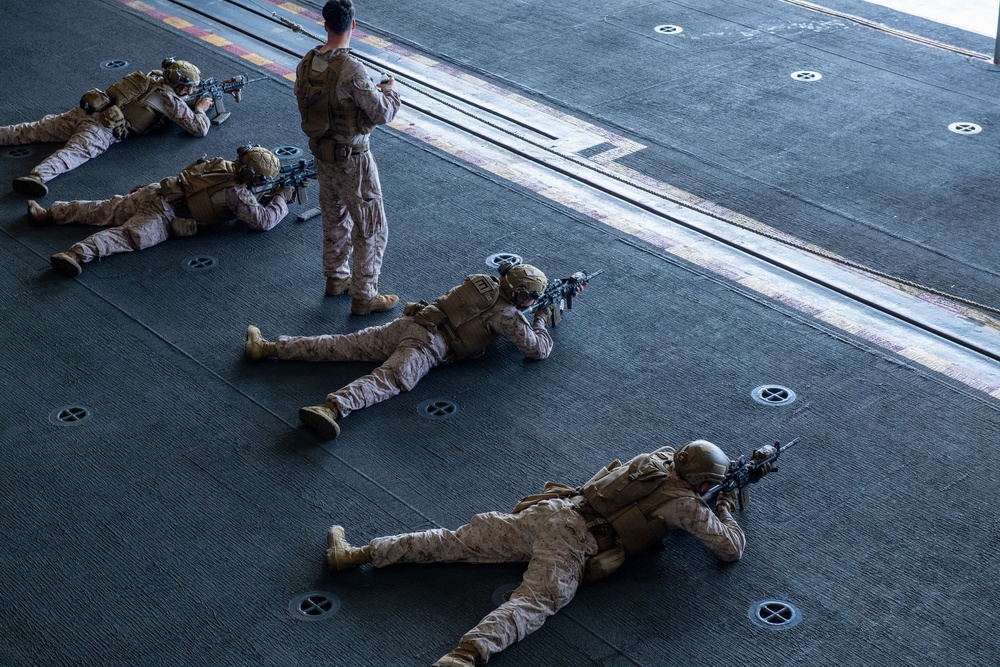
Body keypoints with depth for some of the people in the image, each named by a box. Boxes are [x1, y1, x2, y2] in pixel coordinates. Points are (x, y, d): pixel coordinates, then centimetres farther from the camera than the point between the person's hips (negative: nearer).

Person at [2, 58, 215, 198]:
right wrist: (200, 109, 20)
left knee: (32, 130, 8)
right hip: (102, 129, -8)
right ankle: (37, 177, -58)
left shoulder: (153, 77, 22)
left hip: (85, 112, 8)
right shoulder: (168, 97, -1)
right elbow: (199, 128, 0)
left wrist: (194, 104, 33)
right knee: (75, 152, -32)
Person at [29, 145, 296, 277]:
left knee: (103, 211, 15)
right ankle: (78, 254, -47)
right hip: (163, 217, -8)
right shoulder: (238, 194, -10)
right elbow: (262, 221, -10)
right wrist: (281, 199, 7)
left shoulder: (224, 165, 14)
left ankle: (49, 213, 17)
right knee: (128, 236, -25)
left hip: (153, 193, 8)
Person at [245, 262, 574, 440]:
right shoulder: (507, 315, -1)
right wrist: (542, 320, 23)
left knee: (345, 345, 6)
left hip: (409, 324, 7)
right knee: (388, 380, -26)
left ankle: (269, 347, 4)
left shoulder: (483, 281, 21)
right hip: (429, 347, -7)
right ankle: (332, 408, -54)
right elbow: (538, 349, 4)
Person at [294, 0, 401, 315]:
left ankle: (335, 278, 40)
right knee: (371, 227, 5)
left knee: (335, 217, 25)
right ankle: (364, 296, 10)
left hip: (321, 152, 8)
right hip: (351, 159, -8)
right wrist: (390, 91, 0)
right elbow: (382, 114, -21)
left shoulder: (307, 63, -4)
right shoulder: (351, 69, -27)